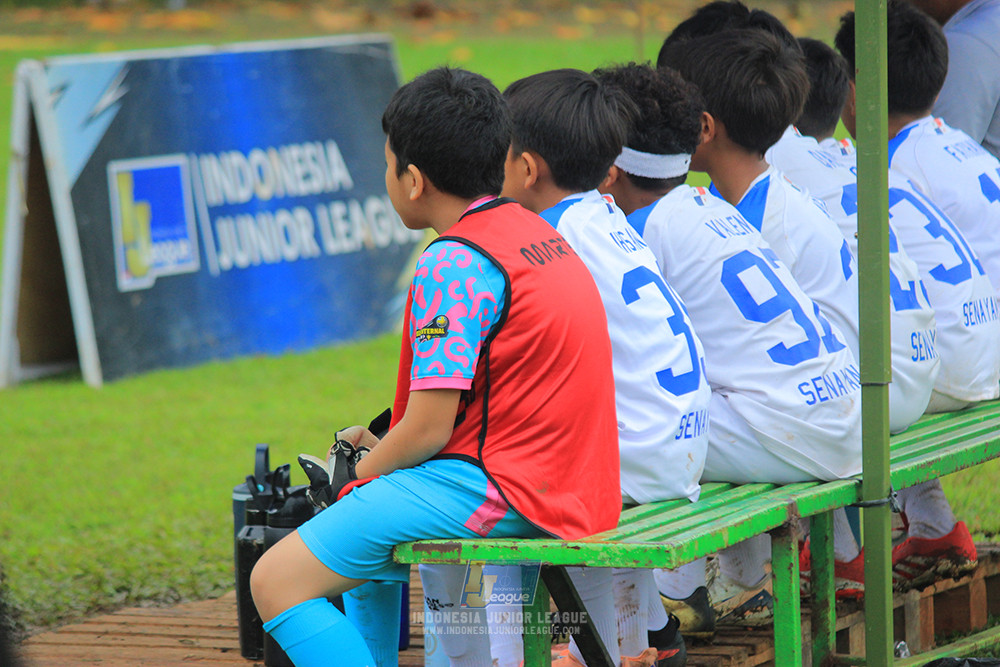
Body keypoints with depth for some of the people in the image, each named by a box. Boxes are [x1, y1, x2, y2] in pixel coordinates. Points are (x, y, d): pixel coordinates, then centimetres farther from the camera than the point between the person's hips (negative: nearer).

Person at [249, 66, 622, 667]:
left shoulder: (454, 264, -16)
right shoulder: (538, 234, 14)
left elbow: (429, 428, -17)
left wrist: (361, 473, 1)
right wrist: (383, 448, 17)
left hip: (500, 492, -10)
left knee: (276, 582, -12)